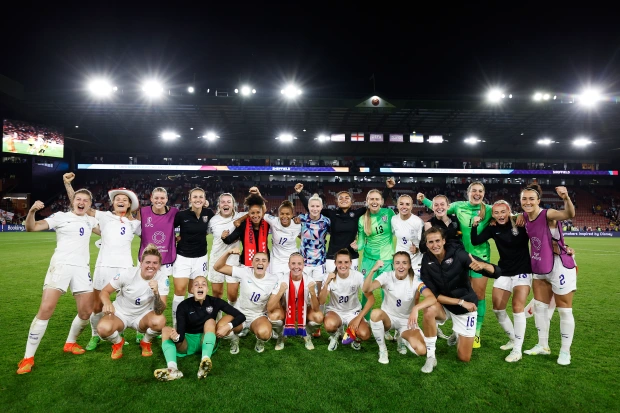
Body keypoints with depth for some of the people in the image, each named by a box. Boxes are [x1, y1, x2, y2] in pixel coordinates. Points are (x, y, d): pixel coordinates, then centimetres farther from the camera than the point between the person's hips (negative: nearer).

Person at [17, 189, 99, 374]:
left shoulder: (90, 220, 15)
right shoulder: (60, 216, 2)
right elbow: (32, 228, -7)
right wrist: (32, 211, -27)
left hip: (82, 268, 4)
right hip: (60, 265, -4)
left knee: (86, 311, 4)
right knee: (45, 309, -13)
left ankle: (70, 343, 29)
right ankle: (28, 357, -2)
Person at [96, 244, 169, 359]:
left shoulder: (162, 279, -20)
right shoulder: (128, 274, -20)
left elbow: (160, 311, -25)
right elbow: (105, 291, -9)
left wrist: (156, 293, -44)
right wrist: (107, 303, -33)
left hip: (143, 316, 0)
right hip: (120, 314, 0)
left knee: (159, 321, -33)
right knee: (103, 328, -32)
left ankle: (145, 342, 3)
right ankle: (118, 342, 6)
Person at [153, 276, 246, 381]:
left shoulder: (215, 302, -9)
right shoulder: (184, 306, -10)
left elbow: (241, 316, -11)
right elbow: (181, 333, -20)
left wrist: (228, 326, -28)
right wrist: (176, 338, -43)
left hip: (206, 341, 0)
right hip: (187, 342, 1)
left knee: (210, 321, -26)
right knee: (166, 330, -22)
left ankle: (205, 361, -48)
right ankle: (172, 369, -47)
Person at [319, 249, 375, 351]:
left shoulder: (358, 276, -18)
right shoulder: (330, 277, -16)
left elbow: (371, 299, -14)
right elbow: (321, 302, -24)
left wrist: (359, 318, -21)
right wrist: (327, 283, -38)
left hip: (353, 312, 0)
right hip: (334, 310, 0)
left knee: (364, 335, -28)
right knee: (330, 324, -35)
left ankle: (353, 336, 11)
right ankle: (335, 335, 4)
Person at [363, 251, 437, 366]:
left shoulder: (415, 280, -16)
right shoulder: (387, 276, -14)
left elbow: (432, 298, -34)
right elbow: (366, 289, -30)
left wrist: (416, 308, -51)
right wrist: (373, 270, -46)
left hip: (406, 321, 1)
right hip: (388, 317, 0)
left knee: (421, 350, -24)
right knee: (375, 313, -37)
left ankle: (403, 339, 13)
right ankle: (382, 349, -11)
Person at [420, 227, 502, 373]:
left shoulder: (458, 254, -22)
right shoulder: (427, 260, -13)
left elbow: (496, 272, -24)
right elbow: (433, 294, -15)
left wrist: (483, 265, -47)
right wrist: (461, 301, -25)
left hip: (465, 309, -1)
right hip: (444, 305, 1)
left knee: (464, 358, 0)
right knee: (430, 310, -35)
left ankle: (458, 337, 35)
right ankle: (430, 357, -17)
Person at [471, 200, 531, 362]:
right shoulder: (493, 229, -2)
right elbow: (475, 241, -9)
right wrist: (475, 226, -20)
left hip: (522, 271, -4)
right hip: (504, 272, 4)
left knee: (517, 308, -12)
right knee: (498, 310, 7)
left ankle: (517, 350, 0)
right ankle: (513, 340, 30)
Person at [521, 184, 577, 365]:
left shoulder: (548, 214, -22)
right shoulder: (525, 217, -2)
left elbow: (570, 215, -44)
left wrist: (566, 198, -61)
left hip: (559, 267, -7)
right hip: (540, 269, 8)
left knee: (564, 310, 6)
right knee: (539, 307, 15)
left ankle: (565, 351, 22)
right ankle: (543, 346, 31)